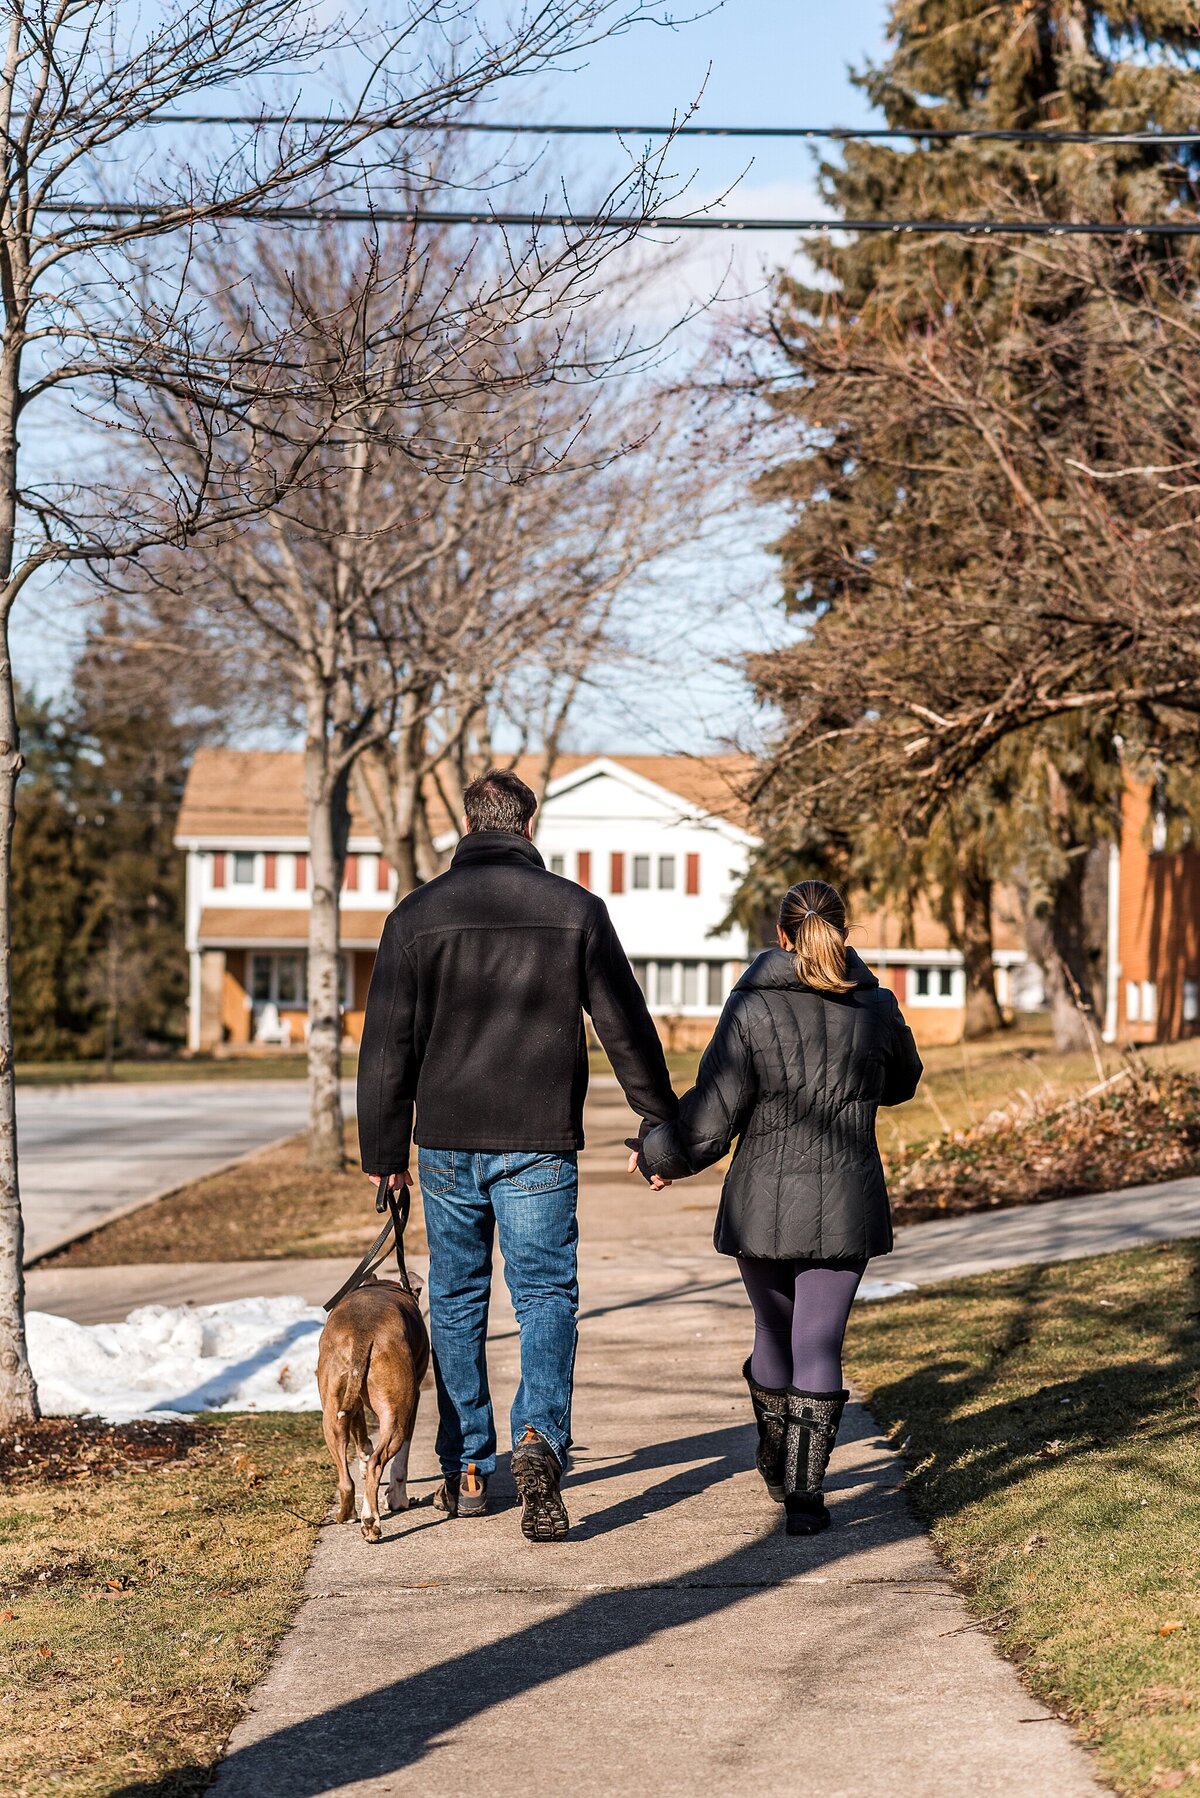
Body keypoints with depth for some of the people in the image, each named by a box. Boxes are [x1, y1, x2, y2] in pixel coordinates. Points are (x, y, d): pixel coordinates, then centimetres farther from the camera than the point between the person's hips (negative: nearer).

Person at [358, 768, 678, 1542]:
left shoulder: (417, 916, 0)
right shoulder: (577, 909, -1)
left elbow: (388, 1045, 2)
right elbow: (628, 1029, 2)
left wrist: (383, 1148, 10)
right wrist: (663, 1125, 11)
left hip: (448, 1141, 1)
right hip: (541, 1144, -1)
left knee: (456, 1300, 13)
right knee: (547, 1292, 2)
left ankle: (466, 1471, 18)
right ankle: (540, 1437, -22)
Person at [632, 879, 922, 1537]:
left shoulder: (752, 1009, -11)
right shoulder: (876, 1009, -2)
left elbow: (712, 1117, -11)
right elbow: (901, 1082, 18)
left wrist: (658, 1156, 7)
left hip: (763, 1203, 0)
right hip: (845, 1206, 1)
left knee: (774, 1330, 19)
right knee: (820, 1342, 3)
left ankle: (777, 1466, 37)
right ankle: (805, 1494, -3)